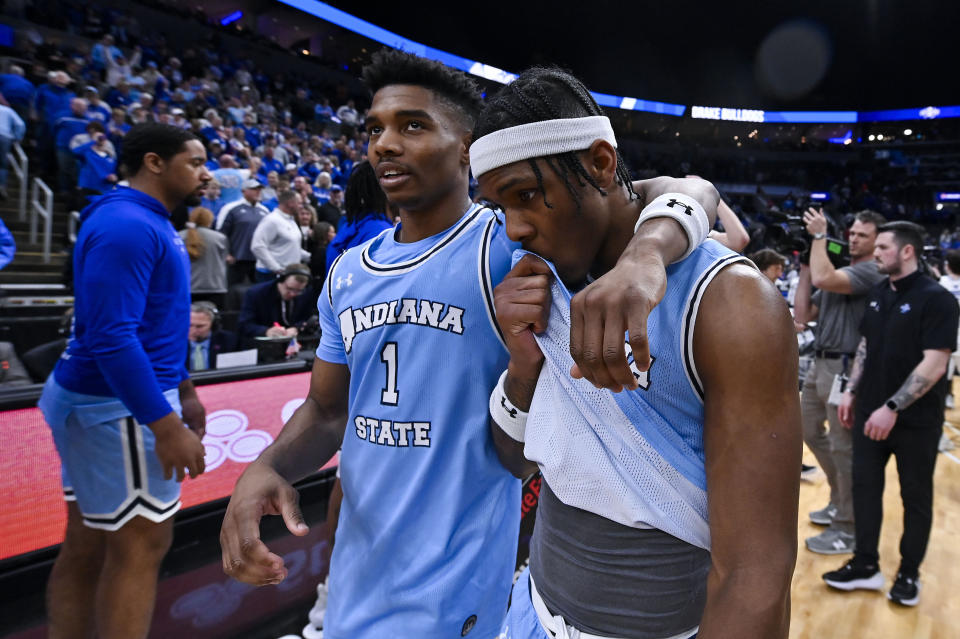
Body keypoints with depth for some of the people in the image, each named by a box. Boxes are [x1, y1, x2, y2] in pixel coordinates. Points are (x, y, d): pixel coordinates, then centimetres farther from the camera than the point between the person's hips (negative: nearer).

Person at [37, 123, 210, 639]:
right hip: (121, 407, -10)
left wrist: (183, 390, 22)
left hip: (101, 398, 10)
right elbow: (111, 337, -26)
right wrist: (165, 425, -27)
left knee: (88, 544, 16)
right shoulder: (126, 225, -18)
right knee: (141, 545, 0)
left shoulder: (149, 223, 14)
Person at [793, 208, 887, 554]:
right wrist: (803, 269, 6)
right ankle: (841, 501, 37)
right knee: (810, 431, 20)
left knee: (843, 447, -1)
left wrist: (819, 235, -17)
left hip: (845, 368, -9)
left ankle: (848, 529, 12)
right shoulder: (837, 272, 15)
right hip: (820, 363, 9)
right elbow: (803, 315, 10)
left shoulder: (871, 272, -12)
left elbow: (823, 278, -31)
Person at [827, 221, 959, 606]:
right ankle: (866, 564, 22)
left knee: (915, 496, 10)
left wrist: (893, 407, -23)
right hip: (872, 412, 6)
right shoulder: (877, 294, 7)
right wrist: (852, 392, 9)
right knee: (865, 487, 10)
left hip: (916, 419, -6)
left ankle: (909, 573, 25)